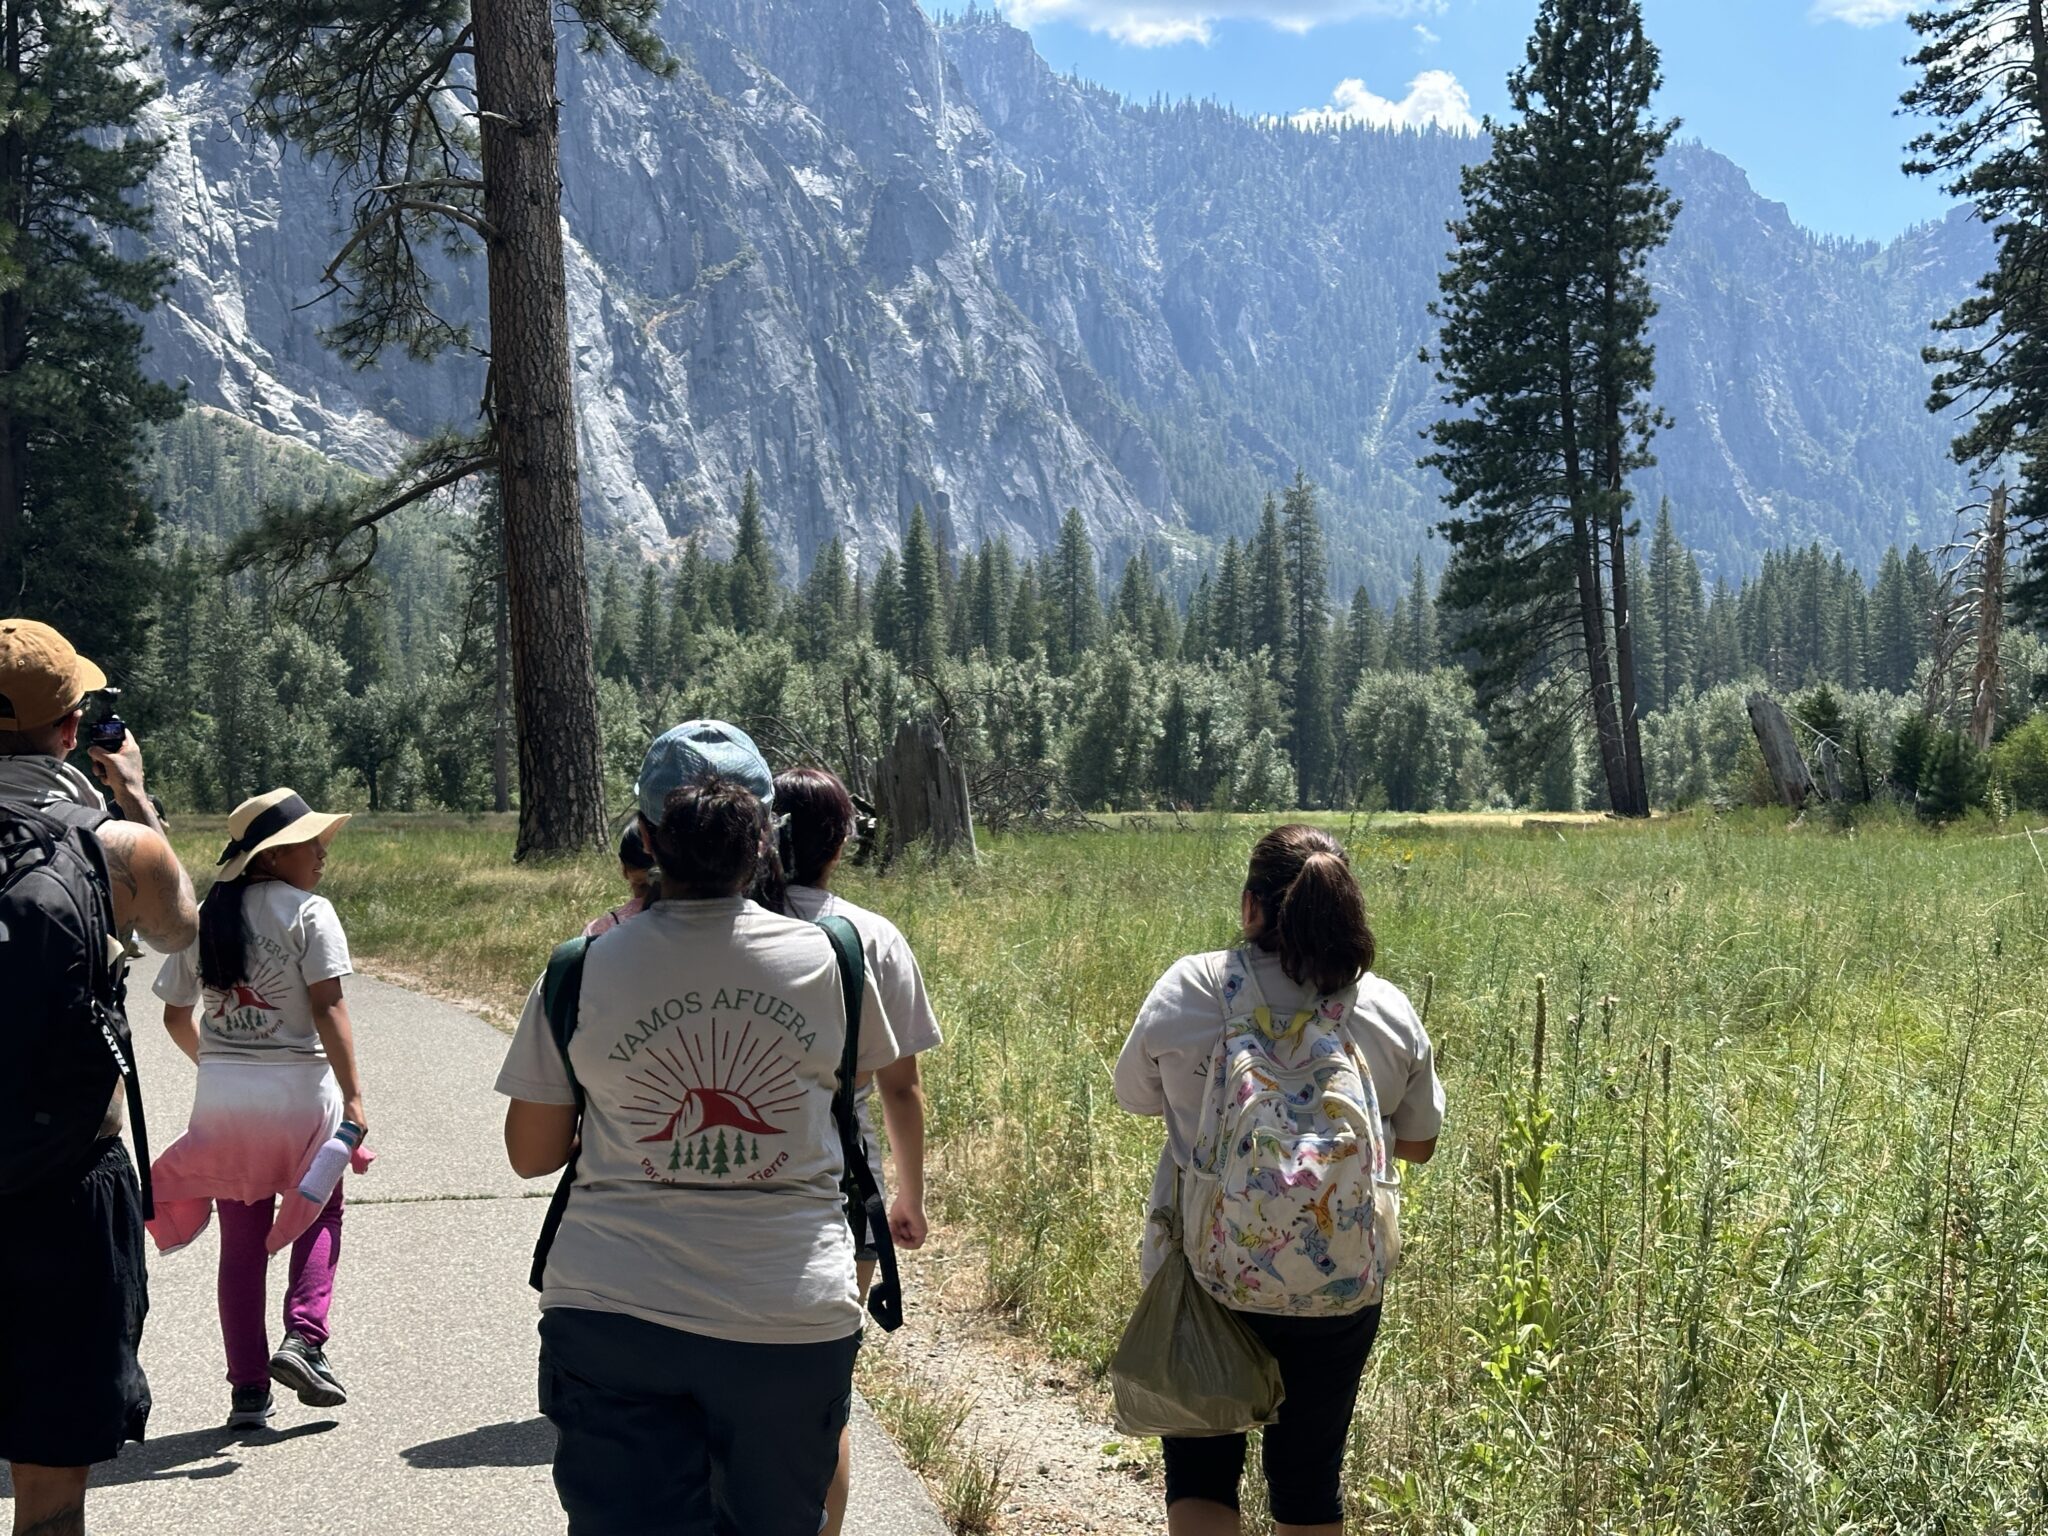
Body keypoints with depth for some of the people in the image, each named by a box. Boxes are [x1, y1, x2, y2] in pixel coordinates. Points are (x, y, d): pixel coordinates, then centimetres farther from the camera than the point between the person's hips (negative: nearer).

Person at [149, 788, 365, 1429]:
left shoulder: (204, 919, 8)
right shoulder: (308, 913, -9)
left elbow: (177, 1018, 12)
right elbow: (327, 1008, -15)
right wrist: (353, 1096, -15)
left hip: (220, 1094, 4)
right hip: (299, 1090, -4)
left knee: (241, 1240, 11)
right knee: (319, 1216, 16)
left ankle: (248, 1388, 13)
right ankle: (303, 1339, -2)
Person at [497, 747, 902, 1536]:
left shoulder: (582, 972, -4)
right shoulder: (829, 959, -4)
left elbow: (530, 1154, 7)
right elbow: (865, 1078, 16)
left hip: (613, 1315, 0)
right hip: (791, 1321, 1)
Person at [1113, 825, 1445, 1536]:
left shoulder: (1187, 989, -12)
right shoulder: (1388, 1010, -6)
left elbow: (1134, 1096, 4)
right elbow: (1418, 1142, 6)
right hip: (1339, 1289, 2)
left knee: (1200, 1471, 13)